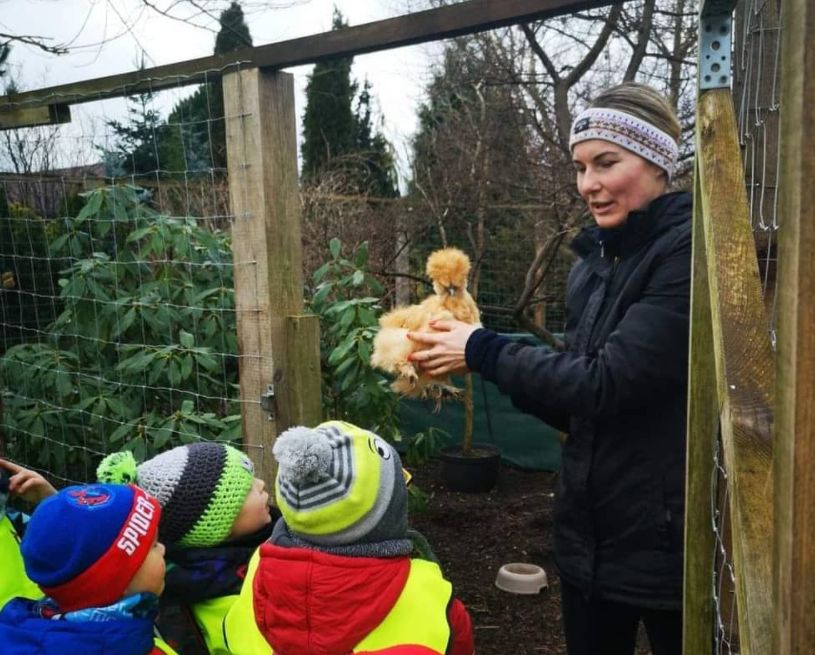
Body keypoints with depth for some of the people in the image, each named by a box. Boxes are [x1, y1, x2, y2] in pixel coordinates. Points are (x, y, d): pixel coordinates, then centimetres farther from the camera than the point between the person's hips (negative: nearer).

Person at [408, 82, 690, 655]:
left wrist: (483, 351, -14)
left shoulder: (690, 252, -17)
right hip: (589, 534, 7)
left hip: (670, 539, -7)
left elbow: (606, 383, -24)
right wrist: (475, 358, -3)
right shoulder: (593, 263, 7)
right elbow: (576, 408, 10)